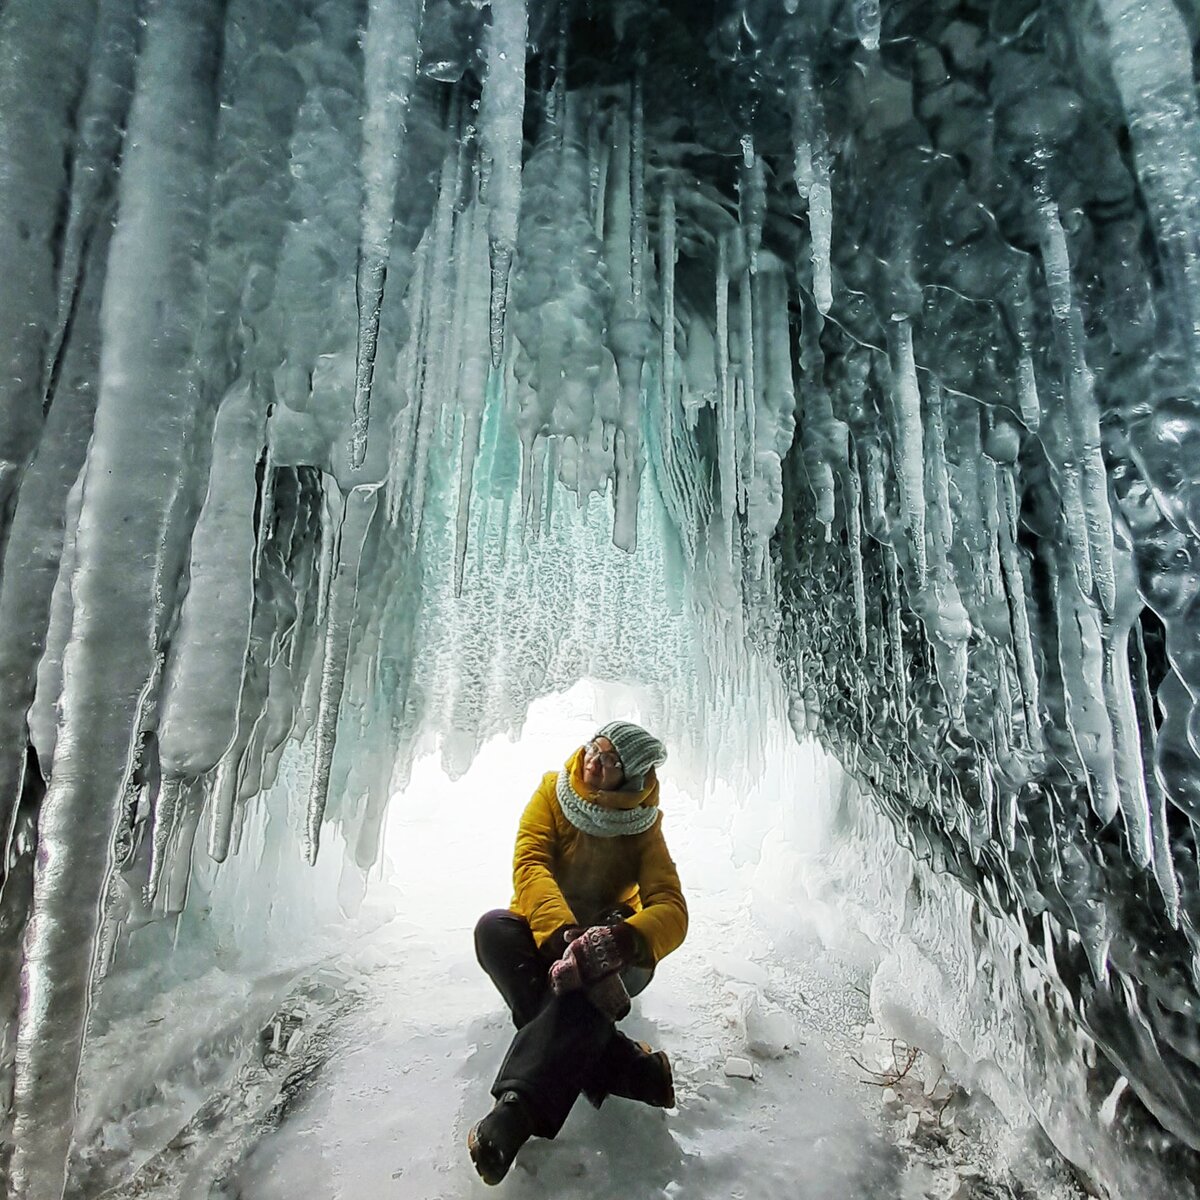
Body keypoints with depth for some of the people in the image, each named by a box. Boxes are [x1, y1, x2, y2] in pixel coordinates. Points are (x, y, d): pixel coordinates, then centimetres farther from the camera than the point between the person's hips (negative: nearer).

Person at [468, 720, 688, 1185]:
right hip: (545, 934, 2)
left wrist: (626, 938, -40)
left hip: (607, 943, -1)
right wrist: (560, 929, -37)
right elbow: (529, 862, -18)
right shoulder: (554, 790, -6)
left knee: (593, 969, -37)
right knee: (493, 928, -31)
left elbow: (671, 910, -16)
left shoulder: (642, 825, -7)